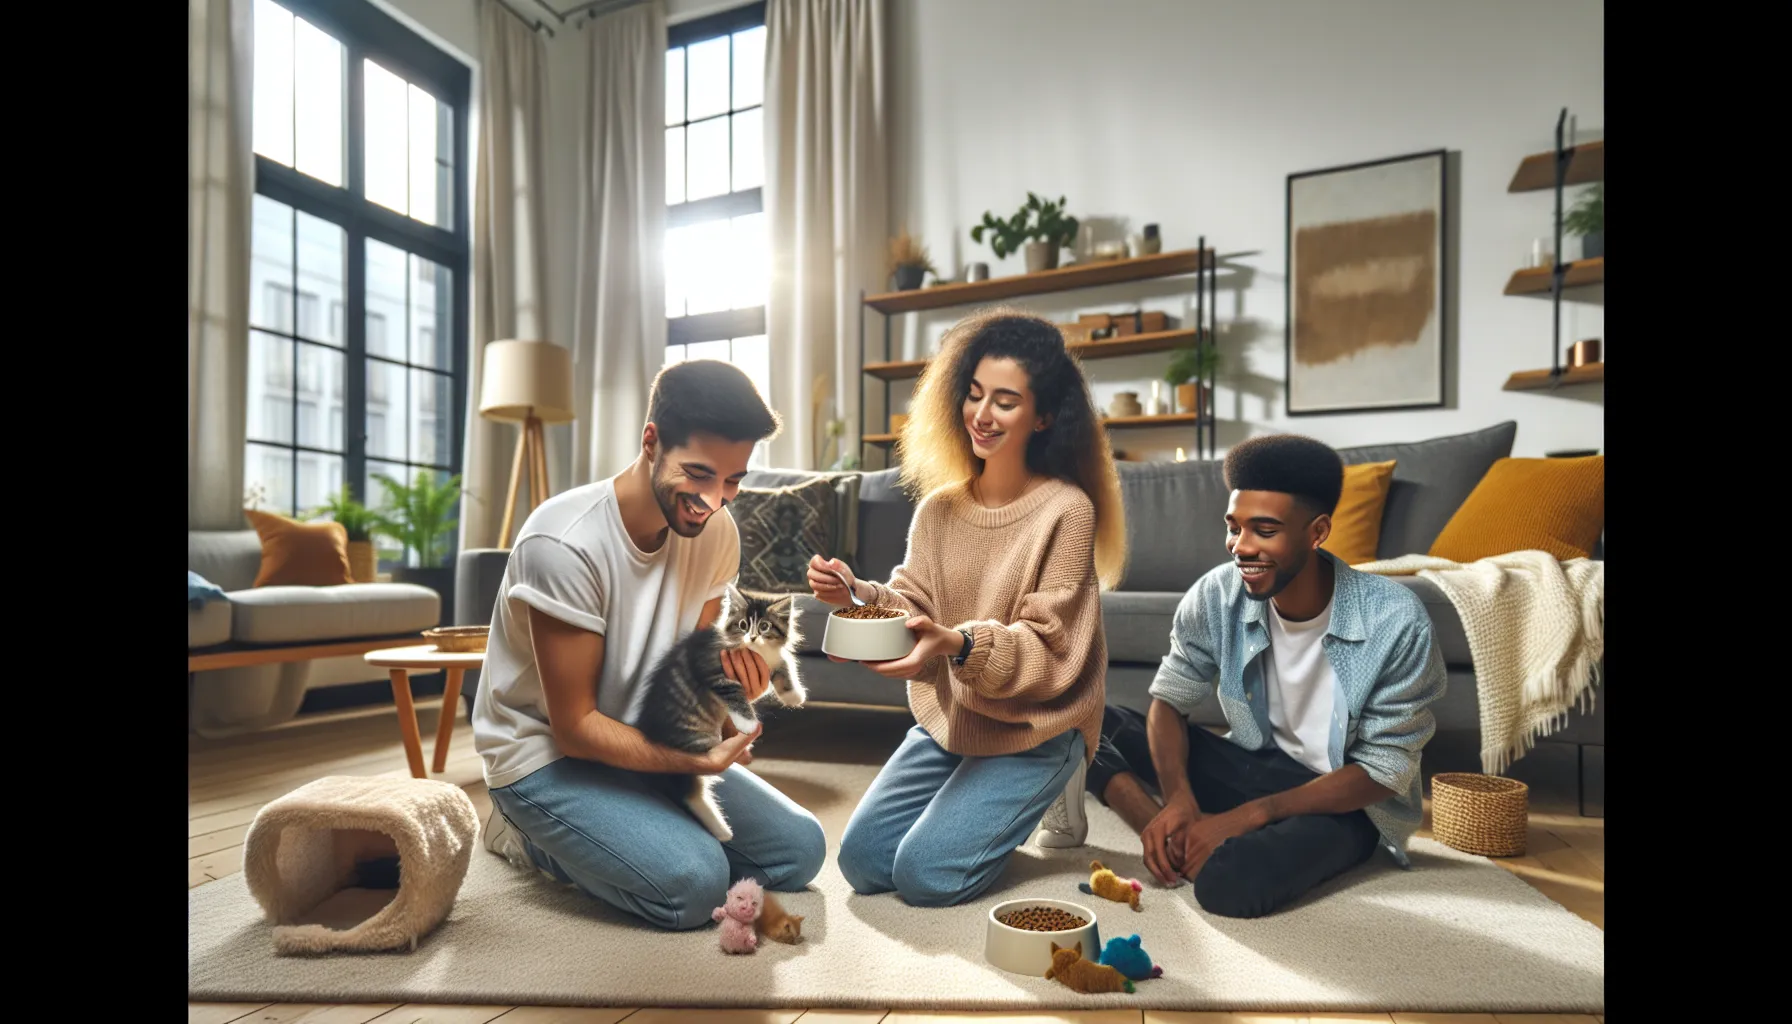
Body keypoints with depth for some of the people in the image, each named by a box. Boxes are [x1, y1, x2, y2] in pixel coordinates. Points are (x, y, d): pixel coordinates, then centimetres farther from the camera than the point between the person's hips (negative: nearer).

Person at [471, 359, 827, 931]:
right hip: (546, 751, -7)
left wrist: (728, 661, -21)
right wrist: (693, 760, -34)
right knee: (693, 883, -27)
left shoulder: (716, 530, -7)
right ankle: (530, 835, 2)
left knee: (799, 849, 0)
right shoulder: (564, 542, -27)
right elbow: (573, 725, -22)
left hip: (645, 738, 7)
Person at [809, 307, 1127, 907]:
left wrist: (960, 645, -35)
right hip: (947, 718, 6)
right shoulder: (938, 507, 0)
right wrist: (862, 594, -24)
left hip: (1032, 728, -5)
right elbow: (913, 607, -3)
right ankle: (973, 799, 25)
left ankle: (1049, 790, 12)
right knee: (862, 862, 1)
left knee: (925, 875, -13)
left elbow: (1050, 650, -18)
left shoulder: (1066, 510, -16)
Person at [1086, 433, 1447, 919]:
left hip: (1348, 802, -3)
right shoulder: (1215, 596, -15)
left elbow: (1383, 771, -19)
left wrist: (1243, 818, -27)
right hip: (1258, 766, 4)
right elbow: (1169, 702, -5)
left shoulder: (1396, 622, -24)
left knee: (1228, 881, -35)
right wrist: (1178, 801, -26)